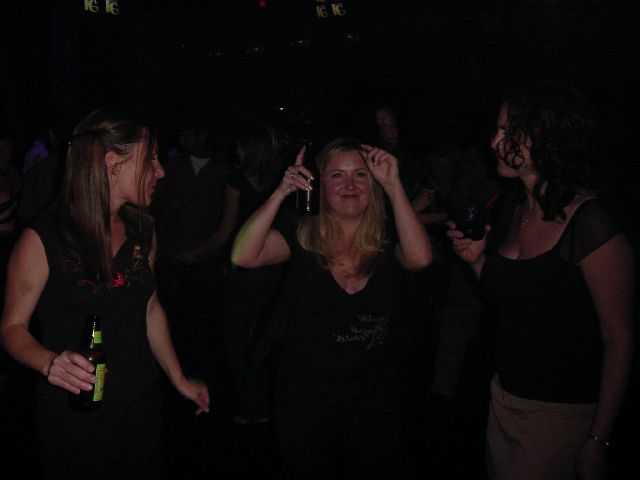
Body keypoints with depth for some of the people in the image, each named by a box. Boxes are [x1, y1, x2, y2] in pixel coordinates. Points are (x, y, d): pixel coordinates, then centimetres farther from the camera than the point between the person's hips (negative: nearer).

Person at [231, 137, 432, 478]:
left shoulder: (388, 243, -6)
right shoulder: (300, 236, -7)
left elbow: (420, 258, -27)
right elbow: (242, 256, -22)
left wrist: (393, 184, -25)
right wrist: (282, 193, -26)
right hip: (306, 402, -1)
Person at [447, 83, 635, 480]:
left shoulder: (591, 223, -20)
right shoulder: (513, 208, 3)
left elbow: (618, 340, -18)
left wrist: (599, 441, -15)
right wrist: (478, 260, -3)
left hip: (563, 412, -7)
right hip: (505, 395, 7)